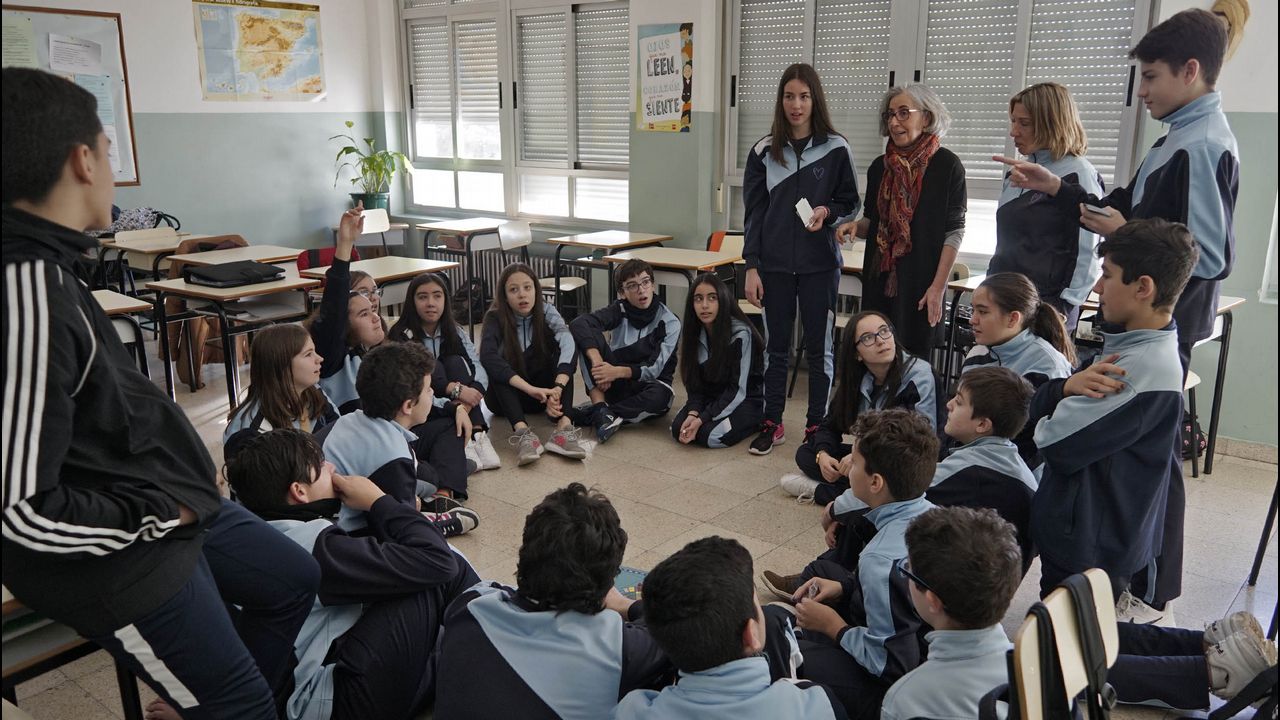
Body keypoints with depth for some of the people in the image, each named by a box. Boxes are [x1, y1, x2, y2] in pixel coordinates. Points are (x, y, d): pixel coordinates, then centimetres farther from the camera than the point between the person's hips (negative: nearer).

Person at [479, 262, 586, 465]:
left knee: (563, 345, -24)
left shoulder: (546, 312, -11)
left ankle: (563, 425, -39)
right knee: (497, 369, -31)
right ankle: (522, 431, -47)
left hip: (542, 392, 1)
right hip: (507, 397, -1)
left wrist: (557, 390, -47)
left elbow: (568, 345, -31)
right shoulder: (495, 318, -15)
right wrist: (530, 389, -46)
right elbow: (487, 357, -35)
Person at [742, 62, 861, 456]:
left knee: (818, 348, 5)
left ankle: (816, 425, 17)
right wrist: (751, 268, -1)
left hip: (820, 265, -1)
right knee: (776, 346, 9)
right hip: (774, 265, 2)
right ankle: (772, 423, 20)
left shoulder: (836, 149, -1)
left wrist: (827, 211, -16)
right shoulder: (764, 151, 4)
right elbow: (753, 213, 4)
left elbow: (851, 203, 6)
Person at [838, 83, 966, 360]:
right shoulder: (880, 166, 10)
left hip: (921, 281, -4)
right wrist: (856, 226, -4)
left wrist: (938, 287, -12)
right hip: (879, 278, 4)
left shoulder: (947, 165, -4)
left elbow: (954, 232, -6)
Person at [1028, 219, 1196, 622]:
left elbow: (1056, 442, -30)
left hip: (1091, 551, -10)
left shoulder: (1147, 369, -29)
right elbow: (1037, 406, 1)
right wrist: (1068, 386, -24)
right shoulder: (1133, 347, 5)